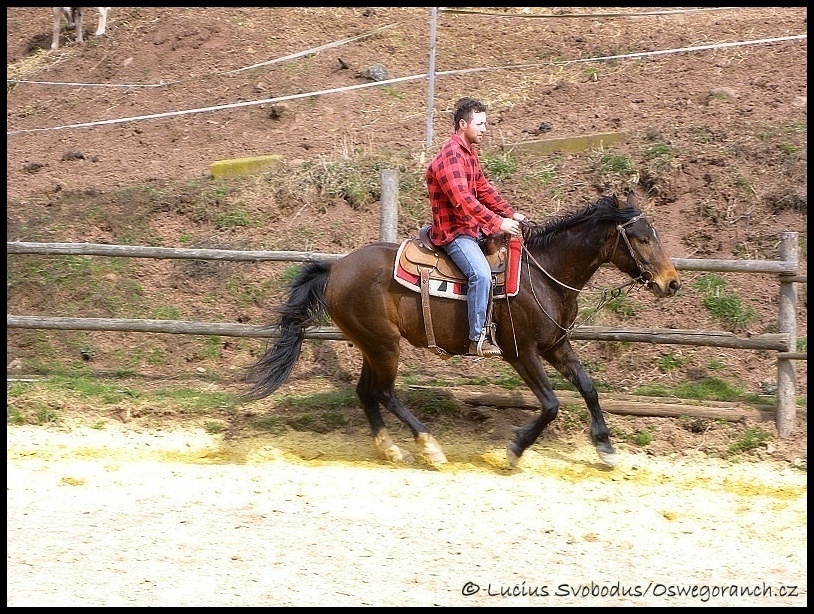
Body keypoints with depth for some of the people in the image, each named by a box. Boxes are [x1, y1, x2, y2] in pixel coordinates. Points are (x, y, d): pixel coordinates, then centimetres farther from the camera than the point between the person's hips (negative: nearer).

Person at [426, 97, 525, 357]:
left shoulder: (470, 153, 14)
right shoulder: (450, 156, -20)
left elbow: (484, 189, 20)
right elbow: (463, 200, -28)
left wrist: (510, 214, 9)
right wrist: (497, 223, -27)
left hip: (471, 227, 11)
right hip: (452, 232, -11)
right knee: (480, 273, -30)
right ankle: (477, 339, -27)